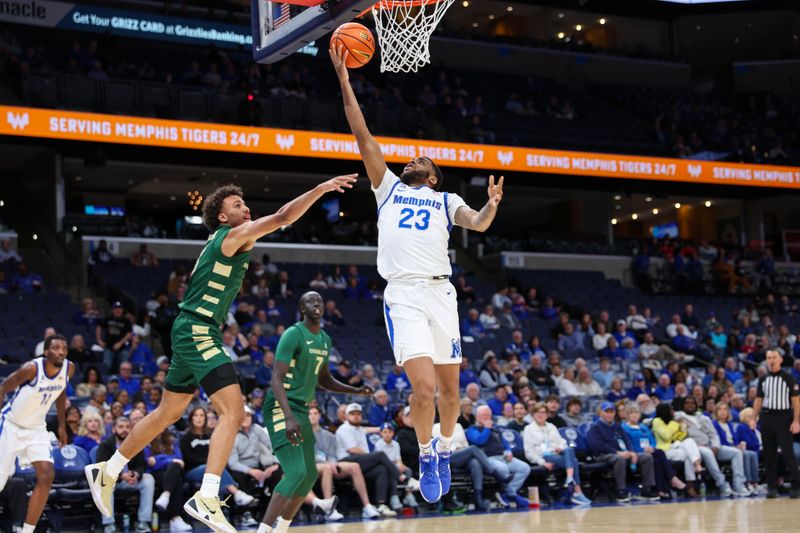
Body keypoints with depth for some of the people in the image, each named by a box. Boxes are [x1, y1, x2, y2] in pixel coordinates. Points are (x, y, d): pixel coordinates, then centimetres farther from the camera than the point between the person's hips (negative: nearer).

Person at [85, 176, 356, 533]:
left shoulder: (222, 242, 18)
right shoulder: (232, 236, -10)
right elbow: (282, 218, -22)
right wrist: (322, 188, -23)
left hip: (192, 333, 10)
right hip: (197, 332, -10)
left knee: (168, 413, 20)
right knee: (233, 411, -18)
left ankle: (107, 472, 33)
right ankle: (206, 499, -24)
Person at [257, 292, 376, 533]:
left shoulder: (325, 340, 12)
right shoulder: (293, 334, -14)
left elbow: (324, 379, 25)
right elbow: (277, 378, -21)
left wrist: (355, 391, 11)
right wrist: (289, 417, -32)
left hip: (302, 410, 9)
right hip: (281, 407, -9)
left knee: (310, 475, 10)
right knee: (296, 472, -21)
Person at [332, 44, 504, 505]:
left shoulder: (446, 200, 20)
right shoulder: (389, 187, 21)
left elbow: (478, 224, 1)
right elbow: (363, 135, 16)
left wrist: (492, 205, -21)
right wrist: (345, 80, 12)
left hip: (440, 292, 1)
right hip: (403, 294, -1)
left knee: (450, 388, 8)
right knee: (424, 388, -16)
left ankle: (445, 450, 32)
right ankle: (426, 456, 7)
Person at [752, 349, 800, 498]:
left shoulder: (788, 378, -2)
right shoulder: (763, 379, 11)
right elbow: (758, 400, 16)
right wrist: (753, 418, 6)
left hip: (783, 418, -5)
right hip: (767, 418, 5)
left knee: (787, 452, -9)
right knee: (769, 454, 5)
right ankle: (772, 487, 11)